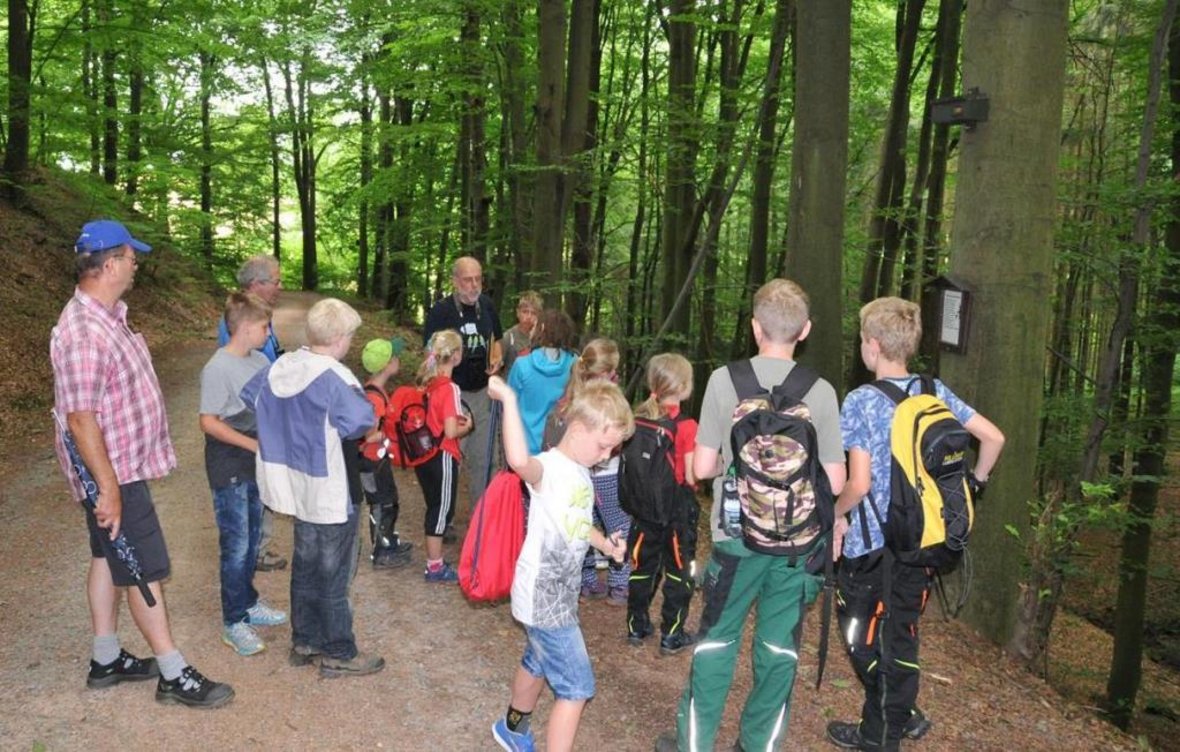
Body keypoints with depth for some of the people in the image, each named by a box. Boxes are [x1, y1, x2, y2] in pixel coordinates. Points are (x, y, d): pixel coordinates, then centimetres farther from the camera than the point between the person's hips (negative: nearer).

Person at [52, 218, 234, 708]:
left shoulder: (108, 315, 6)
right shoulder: (84, 333, -27)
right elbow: (81, 419, -27)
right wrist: (108, 488, -24)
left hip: (122, 463, 10)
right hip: (113, 471, -10)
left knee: (109, 558, 18)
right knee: (145, 571, -1)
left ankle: (105, 660, 31)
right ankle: (174, 675, 10)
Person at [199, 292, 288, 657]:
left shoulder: (260, 361, 4)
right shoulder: (218, 369, -18)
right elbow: (209, 423, -19)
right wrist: (254, 445, -20)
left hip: (256, 466, 7)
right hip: (229, 471, -7)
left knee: (252, 541, 18)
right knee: (236, 547, 0)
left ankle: (248, 603, 34)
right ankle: (234, 623, 12)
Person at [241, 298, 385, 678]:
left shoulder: (279, 367, 2)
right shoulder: (334, 377, -22)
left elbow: (250, 397, 15)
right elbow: (362, 421, -29)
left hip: (297, 486, 8)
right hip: (331, 493, -8)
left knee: (305, 566, 20)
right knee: (333, 575, 4)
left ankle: (304, 641, 31)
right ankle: (339, 654, 16)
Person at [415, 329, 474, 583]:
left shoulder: (427, 382, 3)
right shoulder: (450, 388, -20)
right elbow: (450, 432, -23)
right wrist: (466, 426, -4)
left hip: (424, 454, 8)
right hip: (442, 457, -8)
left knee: (435, 507, 18)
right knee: (442, 510, 5)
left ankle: (434, 560, 28)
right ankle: (435, 567, 14)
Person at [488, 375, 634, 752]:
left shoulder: (581, 472, 6)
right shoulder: (549, 468, -23)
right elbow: (519, 461, -49)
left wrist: (605, 543, 4)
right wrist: (509, 400, -47)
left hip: (561, 591, 10)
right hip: (543, 595, -10)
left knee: (539, 663, 29)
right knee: (576, 686, -4)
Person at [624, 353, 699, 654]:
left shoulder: (640, 421, -4)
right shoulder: (686, 426, -18)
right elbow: (691, 476, -16)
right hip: (677, 507, -5)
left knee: (643, 566, 17)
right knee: (679, 570, 9)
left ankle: (637, 626, 27)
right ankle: (672, 635, 16)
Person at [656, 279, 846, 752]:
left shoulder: (725, 379, -9)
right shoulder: (820, 391, -7)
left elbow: (702, 467, -6)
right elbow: (834, 482, -3)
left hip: (738, 536, -1)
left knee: (717, 640, 13)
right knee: (779, 647, 13)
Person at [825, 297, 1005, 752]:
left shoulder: (861, 401, -15)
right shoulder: (935, 391, 1)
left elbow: (859, 483, -20)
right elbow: (993, 437, 4)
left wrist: (837, 514, -2)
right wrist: (972, 485, 17)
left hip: (872, 545, -5)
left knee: (864, 637, 11)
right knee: (902, 632, 19)